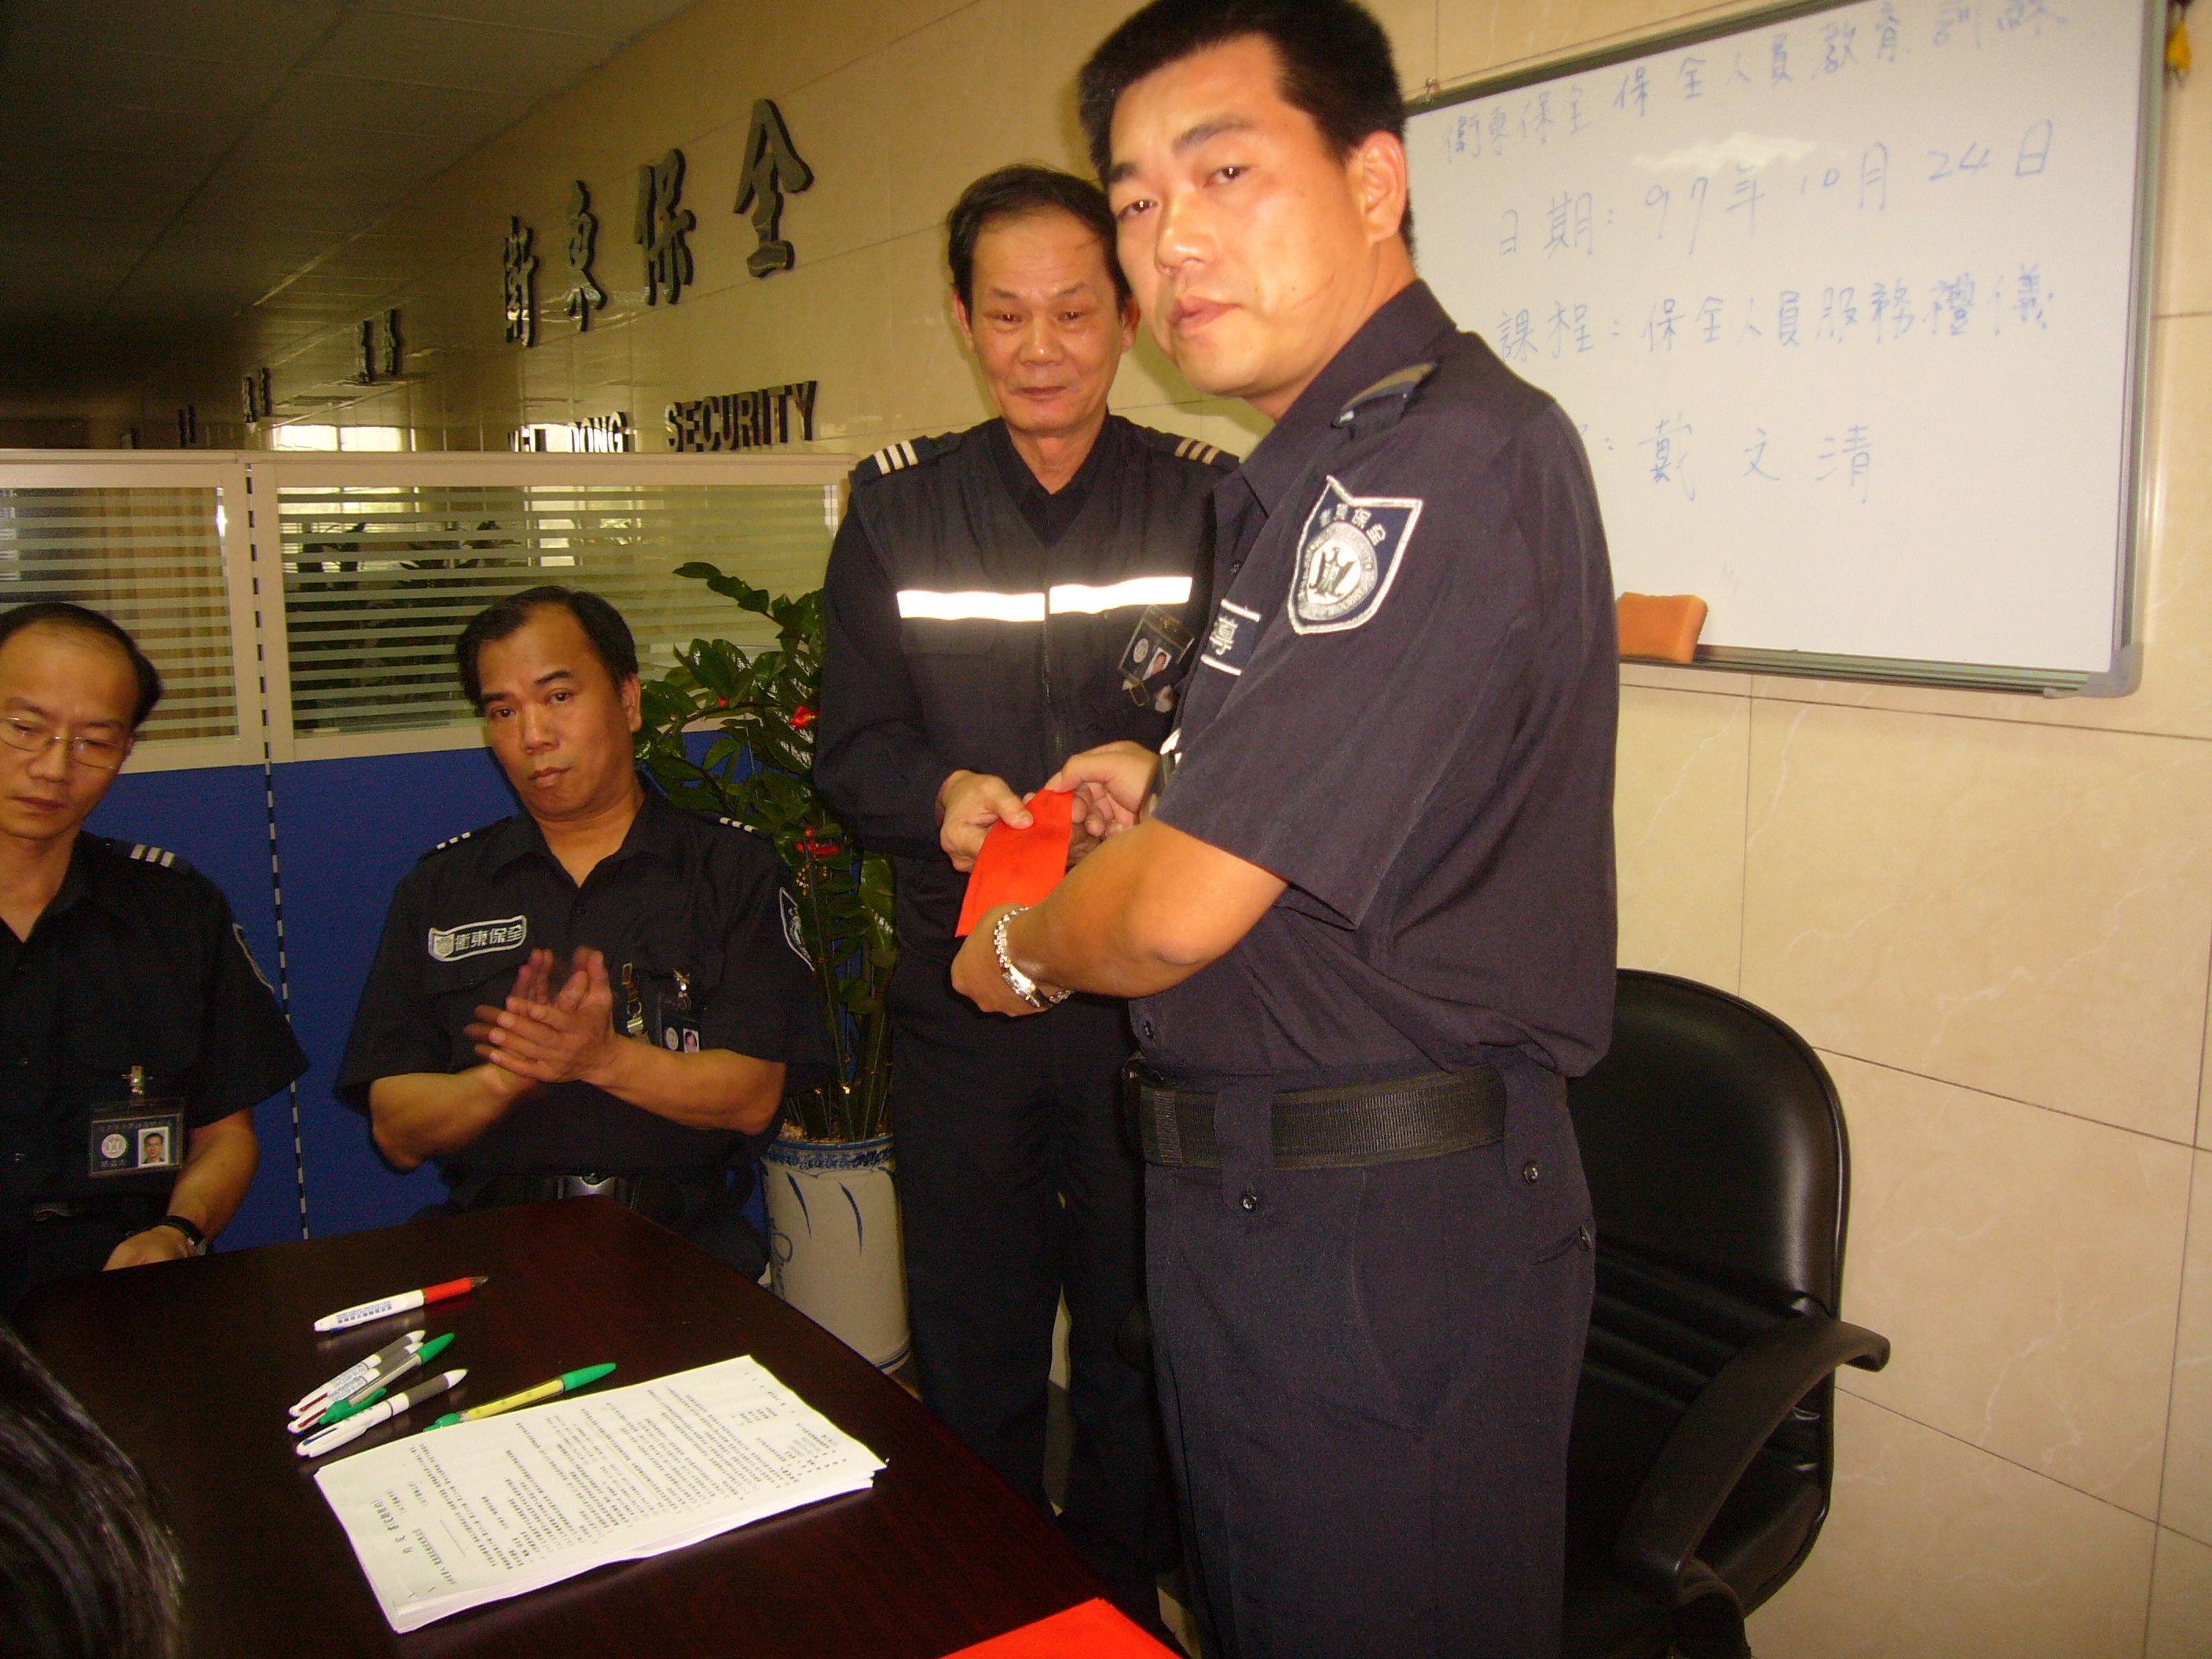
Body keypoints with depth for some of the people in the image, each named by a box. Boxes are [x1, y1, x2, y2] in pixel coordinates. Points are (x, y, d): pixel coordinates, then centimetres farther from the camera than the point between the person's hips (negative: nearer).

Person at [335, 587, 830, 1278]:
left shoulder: (734, 868, 8)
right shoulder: (439, 888, 15)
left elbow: (753, 1099, -2)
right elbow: (398, 1136, 8)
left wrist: (602, 1058, -17)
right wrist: (507, 1073, -12)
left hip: (683, 1244, 0)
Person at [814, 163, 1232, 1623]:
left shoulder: (1210, 500, 0)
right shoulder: (896, 507, 6)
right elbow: (851, 747, 3)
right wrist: (942, 792, -18)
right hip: (962, 1005, 2)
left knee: (1141, 1363, 12)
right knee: (971, 1367, 15)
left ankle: (1124, 1614, 35)